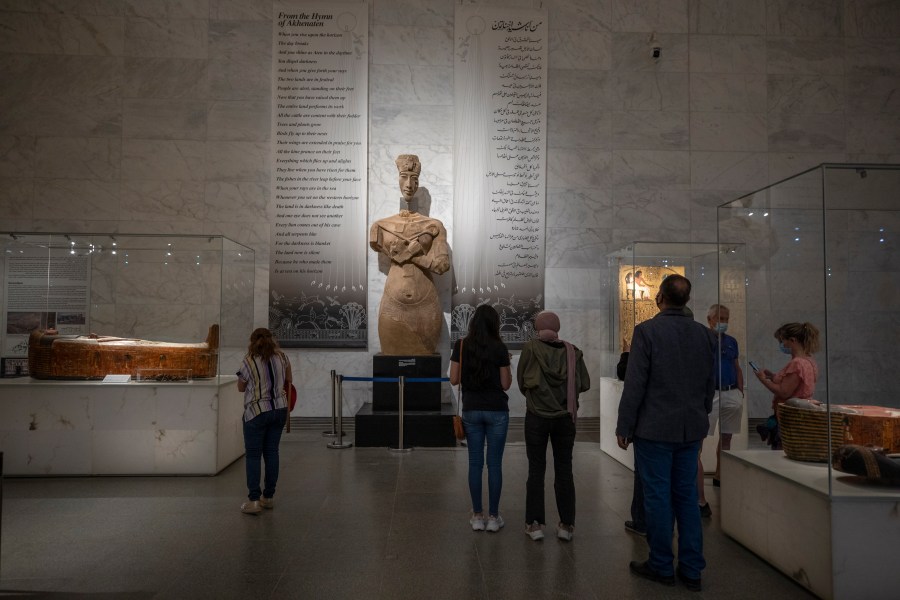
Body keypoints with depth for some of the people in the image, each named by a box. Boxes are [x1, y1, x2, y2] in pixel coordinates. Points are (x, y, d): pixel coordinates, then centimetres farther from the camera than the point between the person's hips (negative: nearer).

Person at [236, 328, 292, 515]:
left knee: (253, 455, 3)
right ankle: (268, 497, 19)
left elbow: (241, 388, 1)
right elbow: (288, 380, 15)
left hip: (256, 412, -4)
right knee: (271, 452, 12)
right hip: (279, 410, 5)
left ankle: (254, 501, 2)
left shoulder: (248, 362, -12)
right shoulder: (282, 357, 0)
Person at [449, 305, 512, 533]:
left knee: (475, 463, 8)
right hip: (496, 411, -2)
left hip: (471, 410, 2)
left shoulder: (461, 346, -1)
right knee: (494, 463, 4)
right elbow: (506, 384, -4)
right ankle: (493, 517, 9)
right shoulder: (499, 348, -7)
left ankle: (477, 516, 12)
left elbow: (454, 379, 1)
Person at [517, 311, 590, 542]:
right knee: (564, 470, 10)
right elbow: (584, 384, 0)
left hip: (537, 416, -2)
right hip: (565, 417, 2)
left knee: (536, 470, 7)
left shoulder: (530, 347, -8)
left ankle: (534, 524, 10)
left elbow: (521, 380, -1)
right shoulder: (572, 351, -2)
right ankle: (566, 525, 13)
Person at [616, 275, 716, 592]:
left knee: (657, 497, 5)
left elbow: (635, 384, -14)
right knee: (687, 497, 13)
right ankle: (691, 569, 19)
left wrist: (623, 427, -7)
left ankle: (661, 566, 16)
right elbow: (710, 384, 11)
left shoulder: (647, 331, -13)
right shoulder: (705, 334, 5)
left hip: (655, 430, -5)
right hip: (691, 430, 6)